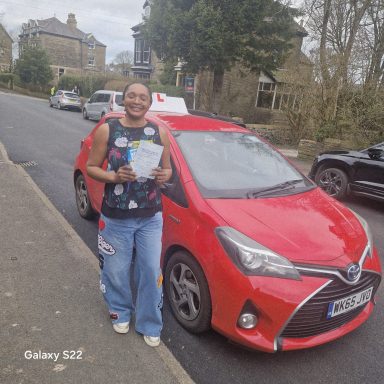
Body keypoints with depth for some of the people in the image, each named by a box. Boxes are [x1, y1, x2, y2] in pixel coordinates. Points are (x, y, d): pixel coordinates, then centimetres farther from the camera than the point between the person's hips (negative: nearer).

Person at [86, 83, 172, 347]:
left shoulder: (159, 132, 2)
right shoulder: (107, 130, -3)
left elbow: (167, 169, 10)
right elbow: (91, 167, -1)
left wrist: (164, 176, -14)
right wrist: (114, 177, -20)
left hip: (151, 217, 1)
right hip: (116, 218, -1)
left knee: (152, 271, 6)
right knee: (116, 270, 12)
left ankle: (150, 325, 27)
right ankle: (120, 312, 42)